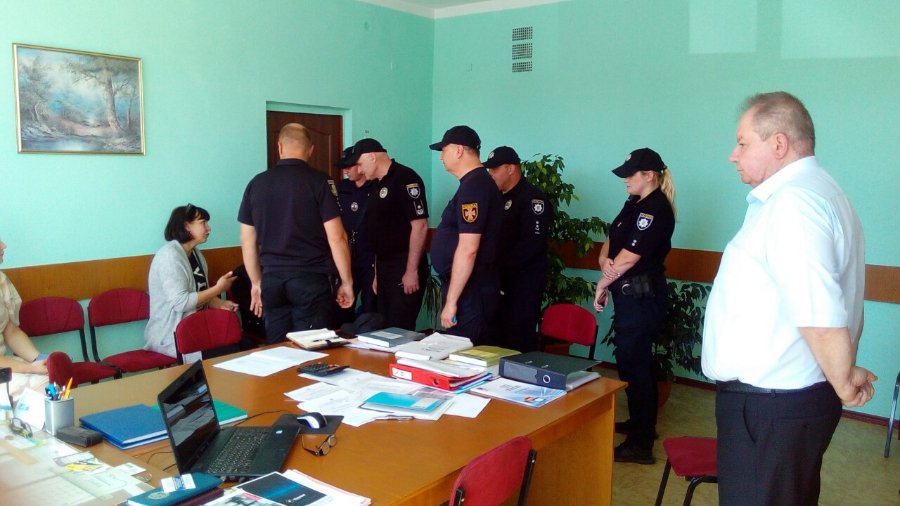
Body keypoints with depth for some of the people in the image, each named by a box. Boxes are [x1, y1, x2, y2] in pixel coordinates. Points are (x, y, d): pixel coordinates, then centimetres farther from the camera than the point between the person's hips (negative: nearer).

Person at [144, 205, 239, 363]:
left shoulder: (195, 253, 11)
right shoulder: (170, 255, -17)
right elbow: (180, 302, -25)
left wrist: (219, 303, -5)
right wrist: (218, 288, -16)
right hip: (172, 335, -8)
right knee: (231, 354, -23)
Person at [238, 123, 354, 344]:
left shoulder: (256, 183, 6)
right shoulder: (319, 182, -6)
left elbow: (248, 241, 11)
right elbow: (336, 238, -9)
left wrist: (256, 282, 21)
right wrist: (347, 282, 0)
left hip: (272, 281, 4)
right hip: (311, 281, -4)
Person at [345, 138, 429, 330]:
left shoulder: (405, 178, -13)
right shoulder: (376, 185, 14)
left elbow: (420, 226, -19)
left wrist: (412, 271, -21)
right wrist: (377, 272, 16)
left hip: (404, 269, -9)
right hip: (384, 268, 9)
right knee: (384, 327, 14)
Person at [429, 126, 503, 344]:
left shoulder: (472, 187, -17)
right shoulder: (481, 181, 15)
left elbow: (468, 249, -24)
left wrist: (451, 301, -22)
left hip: (470, 290, -10)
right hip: (472, 287, 10)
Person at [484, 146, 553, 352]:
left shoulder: (533, 198, -10)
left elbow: (532, 244, -19)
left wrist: (502, 269, -18)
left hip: (524, 283, -8)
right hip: (499, 282, 8)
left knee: (520, 343, -4)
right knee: (498, 337, 13)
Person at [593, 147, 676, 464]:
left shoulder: (656, 209, -17)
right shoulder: (634, 204, 12)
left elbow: (628, 258, -19)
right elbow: (611, 241, 13)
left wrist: (601, 287, -6)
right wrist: (605, 261, -9)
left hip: (641, 296, -10)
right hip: (631, 295, 10)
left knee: (633, 364, -5)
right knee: (638, 361, 19)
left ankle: (640, 444, 4)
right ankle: (641, 424, 35)